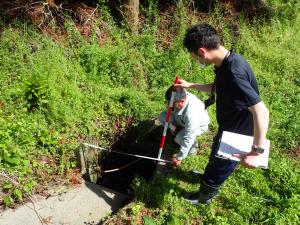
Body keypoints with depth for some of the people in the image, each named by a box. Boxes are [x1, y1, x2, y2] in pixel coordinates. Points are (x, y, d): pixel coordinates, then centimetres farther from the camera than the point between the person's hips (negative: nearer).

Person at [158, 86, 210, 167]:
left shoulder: (192, 114, -44)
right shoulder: (179, 97, -27)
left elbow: (188, 139, -37)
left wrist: (179, 158, -29)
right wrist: (171, 125, -15)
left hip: (198, 125, -6)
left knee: (180, 138, -31)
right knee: (162, 116, -10)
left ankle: (193, 143, 2)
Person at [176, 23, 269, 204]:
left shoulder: (233, 74, -38)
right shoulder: (227, 61, -7)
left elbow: (261, 112, -39)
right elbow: (217, 88, 13)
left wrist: (256, 151, -36)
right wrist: (190, 85, 14)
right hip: (229, 127, 8)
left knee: (219, 167, 18)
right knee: (216, 156, 33)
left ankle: (205, 197, 46)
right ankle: (209, 177, 62)